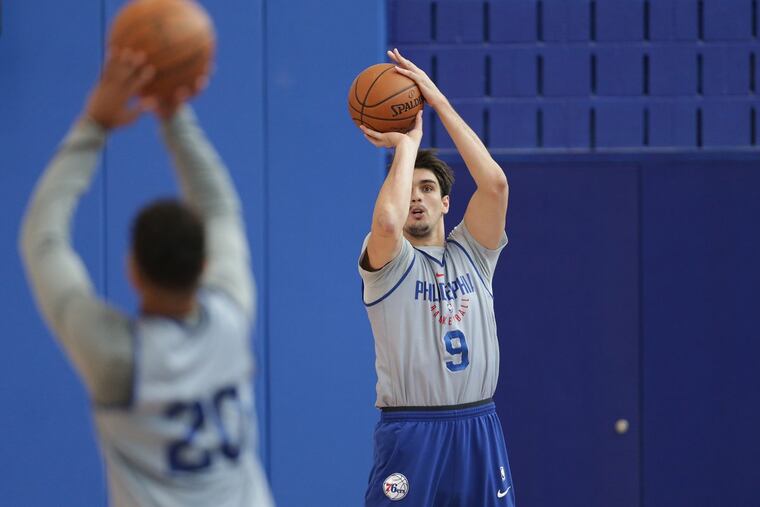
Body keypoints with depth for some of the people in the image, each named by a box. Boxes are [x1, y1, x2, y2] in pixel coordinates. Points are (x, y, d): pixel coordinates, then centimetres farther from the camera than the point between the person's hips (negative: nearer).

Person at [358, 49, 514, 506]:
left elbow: (495, 183, -6)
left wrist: (439, 101, -8)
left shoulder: (473, 254, 9)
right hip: (411, 432, -4)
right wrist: (408, 141, -10)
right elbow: (388, 220, -25)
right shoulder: (388, 261, 0)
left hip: (478, 429, 4)